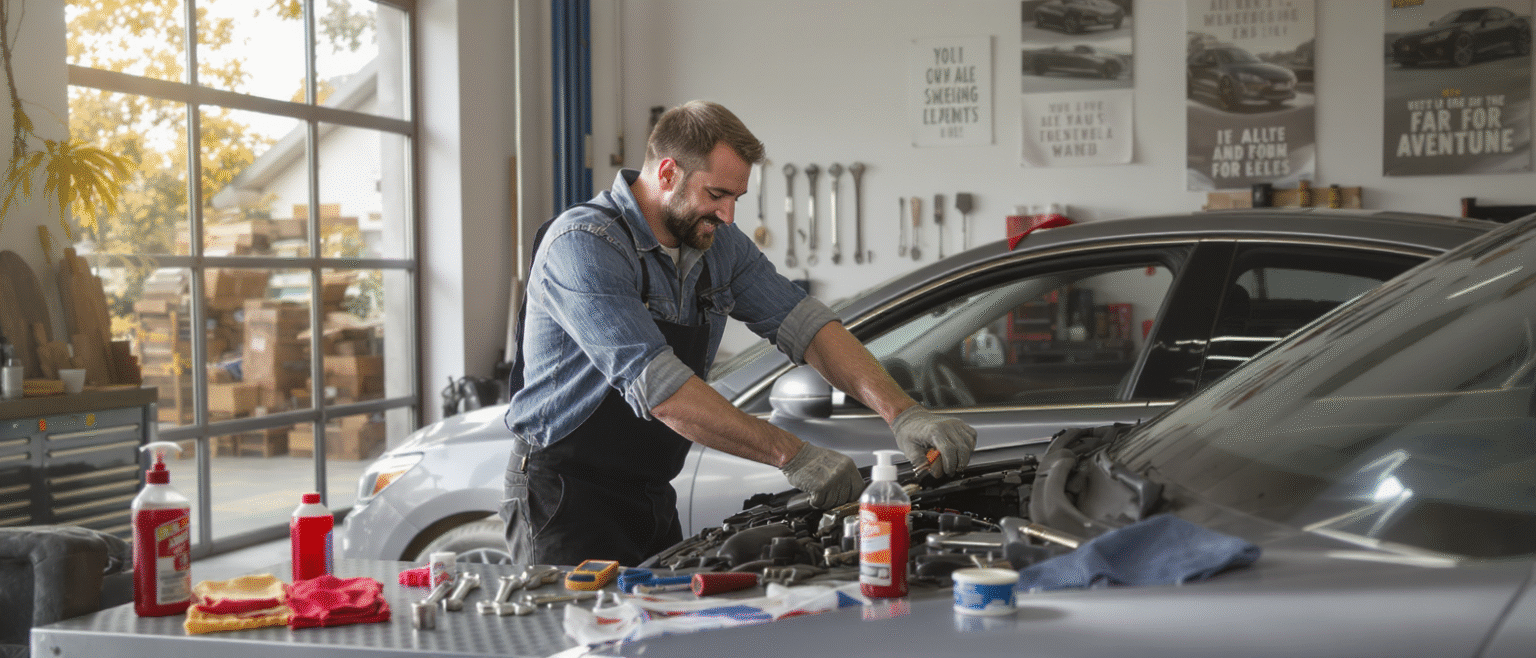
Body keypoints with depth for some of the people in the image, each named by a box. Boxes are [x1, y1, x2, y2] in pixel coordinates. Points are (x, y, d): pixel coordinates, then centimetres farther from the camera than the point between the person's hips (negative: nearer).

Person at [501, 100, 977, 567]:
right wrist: (793, 455, -32)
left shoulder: (720, 245, 3)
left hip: (653, 498, 7)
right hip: (567, 501, -7)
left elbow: (804, 323, -2)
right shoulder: (582, 245, -22)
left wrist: (903, 414, -17)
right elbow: (656, 385, -30)